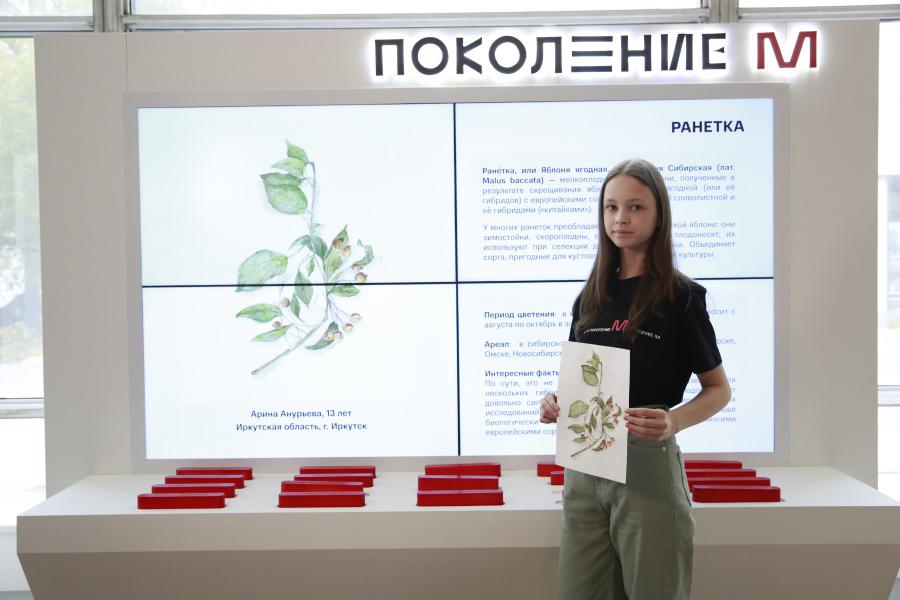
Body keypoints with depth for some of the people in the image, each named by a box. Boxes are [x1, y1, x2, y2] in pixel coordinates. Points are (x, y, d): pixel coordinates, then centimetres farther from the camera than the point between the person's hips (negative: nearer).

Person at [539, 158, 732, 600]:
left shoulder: (681, 296, -6)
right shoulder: (590, 298, 10)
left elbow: (718, 389, -2)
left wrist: (673, 421, -21)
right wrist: (557, 404, -4)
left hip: (648, 462, -5)